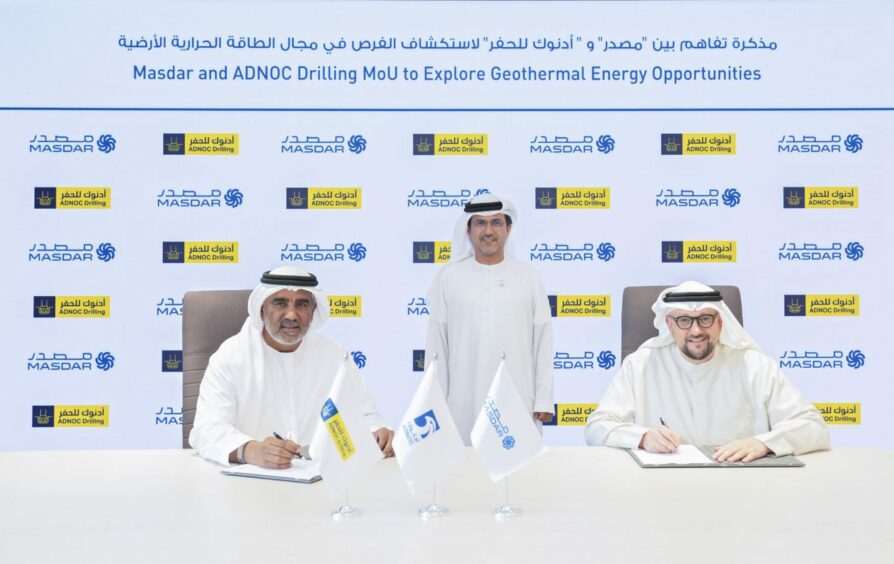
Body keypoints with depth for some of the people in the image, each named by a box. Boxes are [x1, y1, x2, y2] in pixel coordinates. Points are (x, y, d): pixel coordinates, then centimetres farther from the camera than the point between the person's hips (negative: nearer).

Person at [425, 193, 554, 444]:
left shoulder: (528, 277, 4)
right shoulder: (448, 277, 3)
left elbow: (542, 340, 4)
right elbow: (436, 343, 5)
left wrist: (544, 399, 0)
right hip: (465, 403, 0)